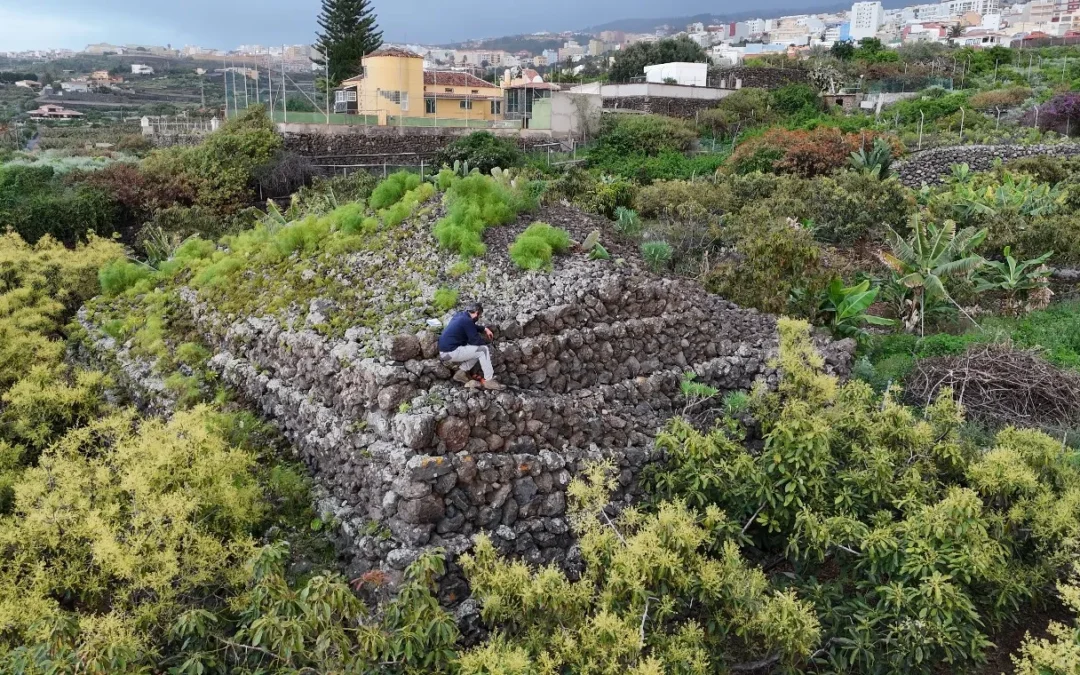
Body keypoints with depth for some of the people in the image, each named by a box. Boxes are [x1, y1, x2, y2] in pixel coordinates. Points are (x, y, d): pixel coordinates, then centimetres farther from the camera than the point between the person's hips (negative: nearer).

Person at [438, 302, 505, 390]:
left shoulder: (460, 315, 12)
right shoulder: (467, 321, -16)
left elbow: (473, 327, 32)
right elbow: (476, 340, -12)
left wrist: (484, 329, 19)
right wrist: (486, 344, 7)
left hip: (445, 350, 10)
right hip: (450, 352, -10)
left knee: (478, 350, 17)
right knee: (483, 350, -9)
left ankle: (461, 373, 10)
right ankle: (489, 380, -6)